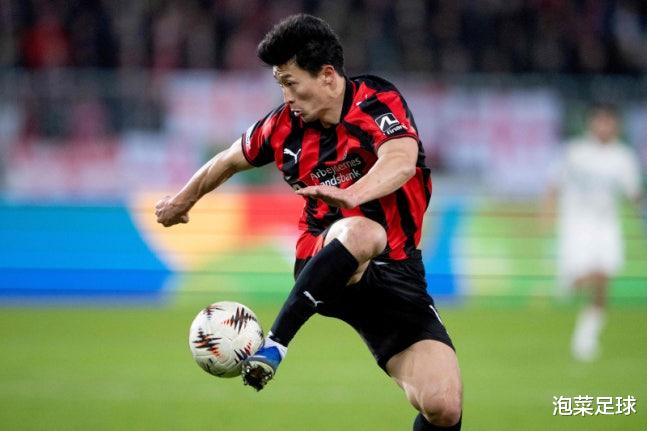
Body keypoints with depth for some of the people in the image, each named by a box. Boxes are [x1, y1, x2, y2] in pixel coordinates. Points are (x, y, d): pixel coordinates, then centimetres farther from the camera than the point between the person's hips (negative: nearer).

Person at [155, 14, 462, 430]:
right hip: (323, 265, 1)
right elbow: (230, 160, 23)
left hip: (395, 270, -1)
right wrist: (182, 201, 39)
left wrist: (353, 195, -53)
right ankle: (273, 346, -38)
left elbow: (402, 161, -33)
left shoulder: (378, 102, -11)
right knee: (361, 232, -38)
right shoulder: (284, 125, 2)